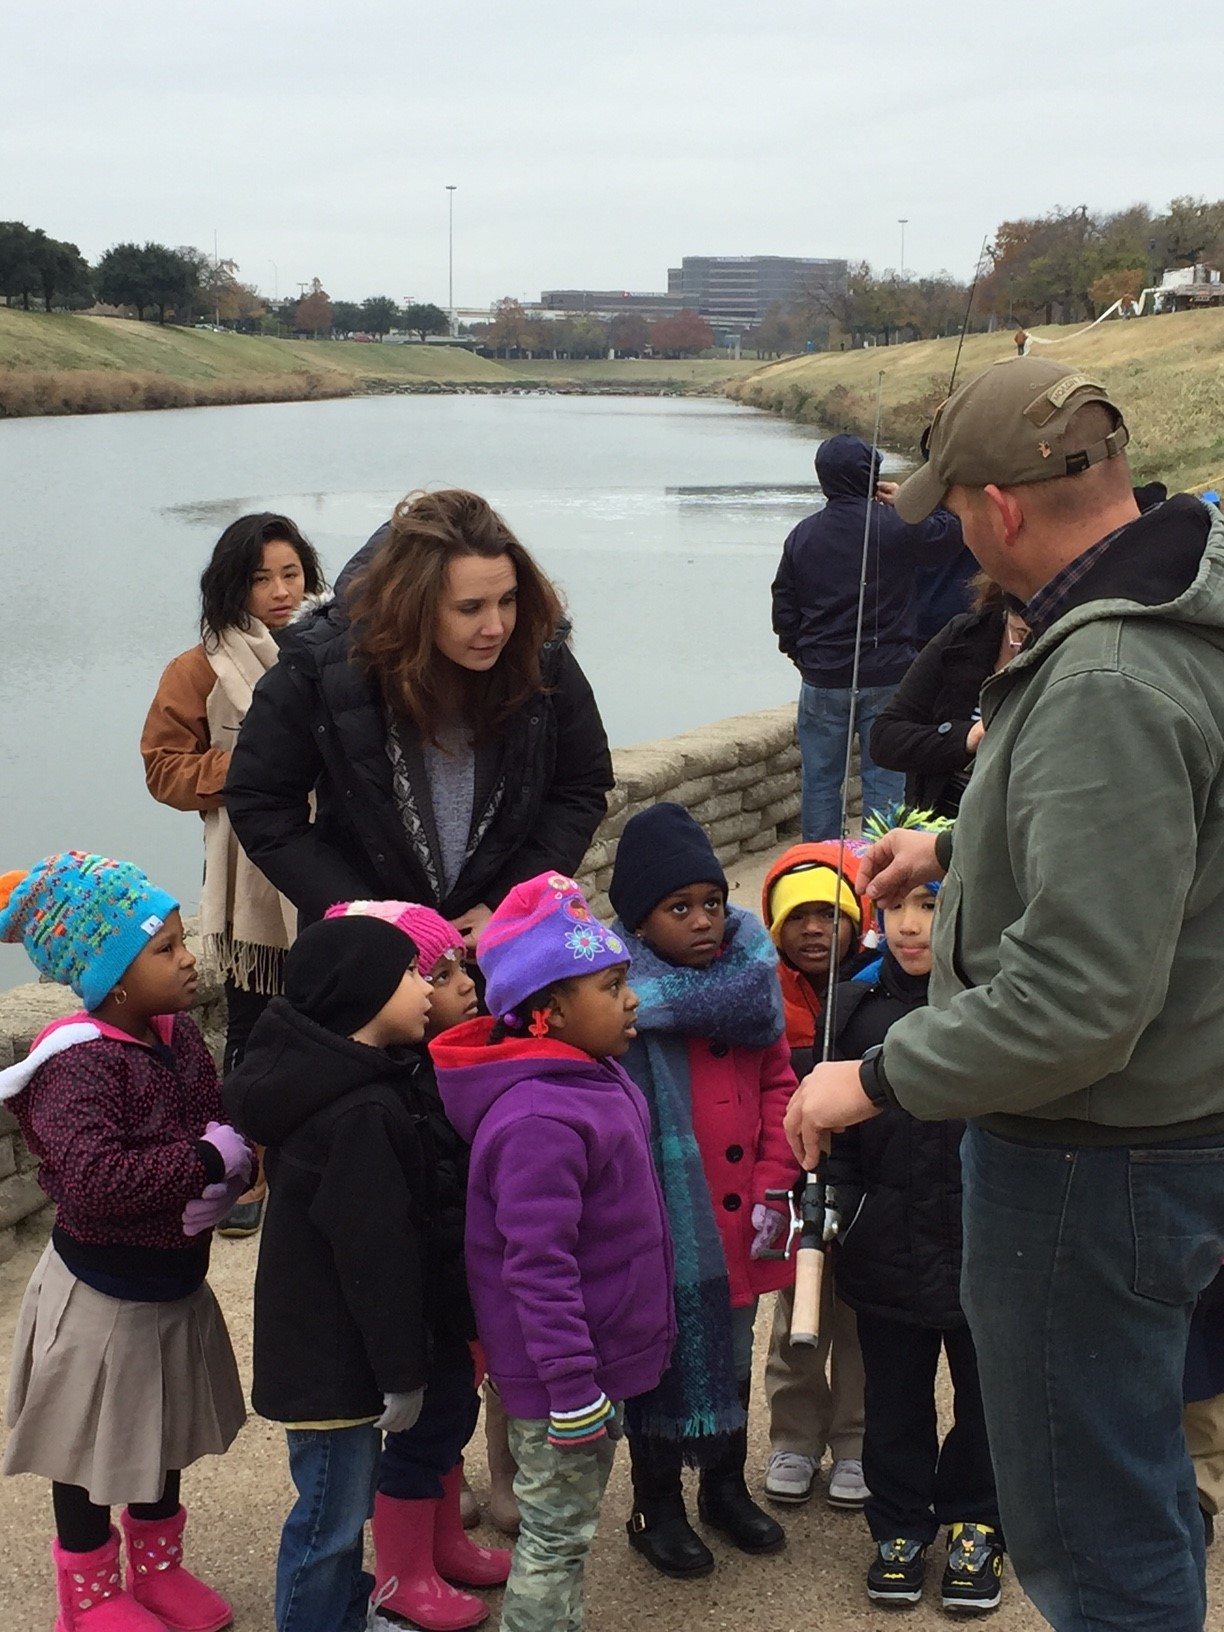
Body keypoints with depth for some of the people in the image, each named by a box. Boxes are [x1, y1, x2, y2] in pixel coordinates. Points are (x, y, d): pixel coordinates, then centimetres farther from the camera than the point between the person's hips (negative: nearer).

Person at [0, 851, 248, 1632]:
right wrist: (206, 1162, -31)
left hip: (177, 1280, 8)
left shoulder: (180, 1037, -3)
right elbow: (95, 1182, -40)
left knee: (166, 1436, 24)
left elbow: (222, 1131, 3)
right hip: (101, 1293, -8)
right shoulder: (78, 1066, -27)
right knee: (92, 1450, 12)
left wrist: (227, 1181, -20)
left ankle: (159, 1569, 45)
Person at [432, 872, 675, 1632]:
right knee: (557, 1533, 6)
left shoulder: (596, 1077, 4)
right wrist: (571, 1389, -26)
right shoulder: (540, 1123, -29)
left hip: (601, 1357, 10)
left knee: (570, 1522, 23)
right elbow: (537, 1268, -30)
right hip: (560, 1373, -10)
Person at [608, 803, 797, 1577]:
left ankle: (727, 1486, 41)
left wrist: (773, 1189, -3)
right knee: (664, 1359, 11)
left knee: (732, 1354, 21)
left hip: (737, 1221, 5)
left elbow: (777, 1083, 3)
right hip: (662, 1223, -5)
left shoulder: (750, 973, 0)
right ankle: (657, 1507, 30)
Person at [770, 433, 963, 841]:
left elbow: (784, 611, 6)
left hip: (821, 683, 3)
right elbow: (952, 533, 4)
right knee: (884, 778, 5)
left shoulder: (802, 535, 2)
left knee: (820, 780, 10)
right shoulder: (897, 527, -11)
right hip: (887, 678, -3)